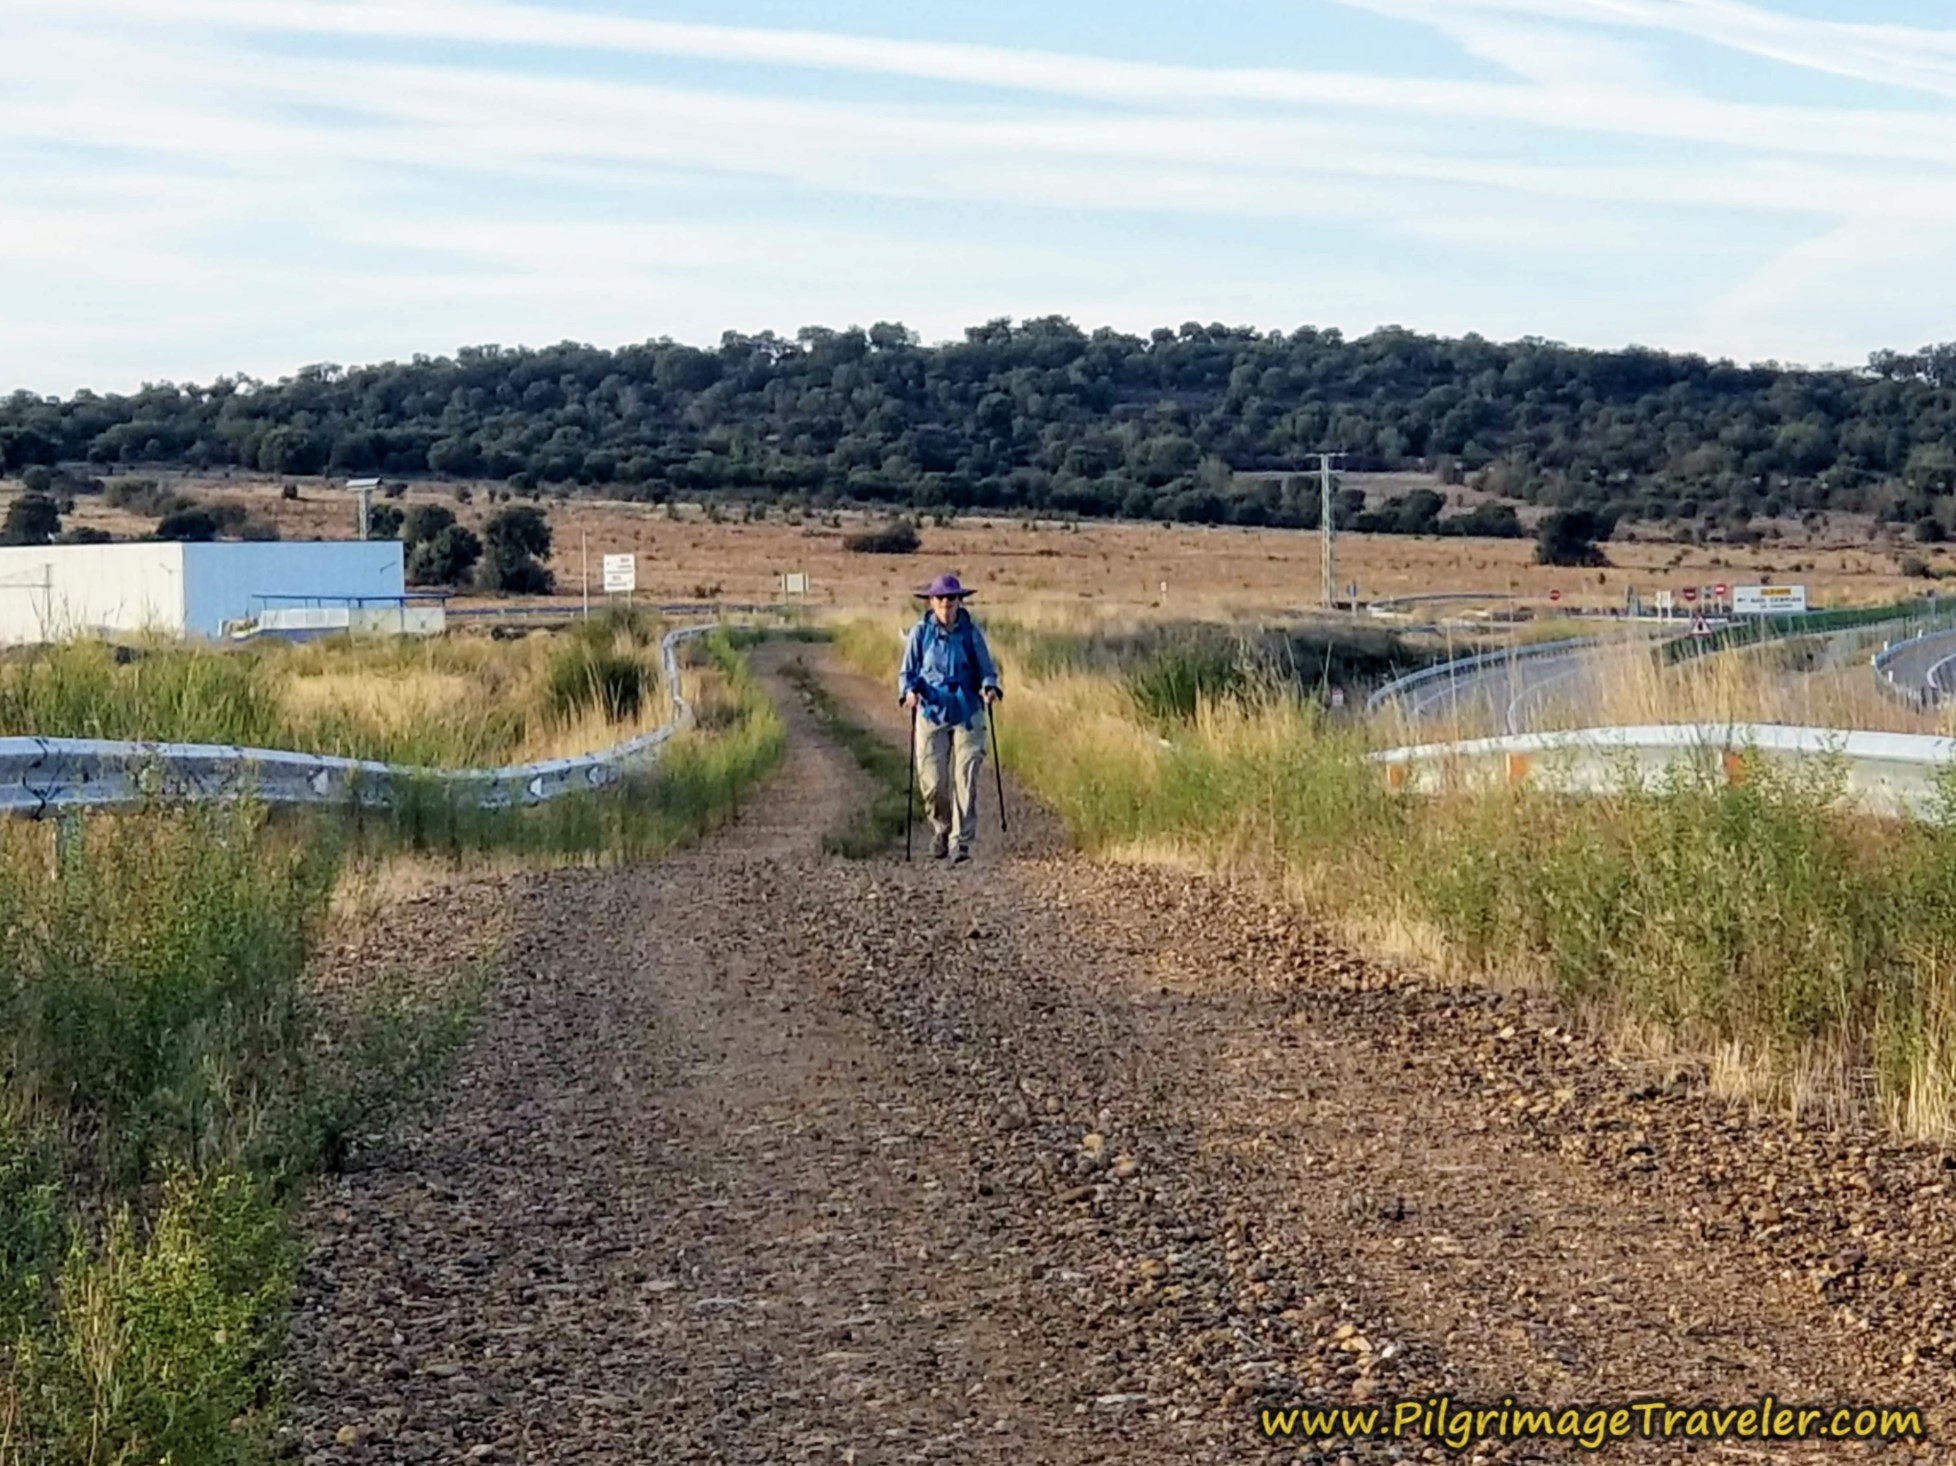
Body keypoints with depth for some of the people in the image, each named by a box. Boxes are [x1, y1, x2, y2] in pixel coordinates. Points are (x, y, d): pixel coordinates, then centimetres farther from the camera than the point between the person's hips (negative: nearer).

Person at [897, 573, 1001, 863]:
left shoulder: (971, 632, 3)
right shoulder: (920, 633, 2)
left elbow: (987, 669, 7)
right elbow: (907, 672, 6)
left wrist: (989, 687, -14)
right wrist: (909, 692, -14)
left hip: (967, 714, 0)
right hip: (931, 713, 0)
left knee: (965, 779, -9)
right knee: (933, 782, -2)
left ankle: (960, 841, -5)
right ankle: (941, 828, 28)